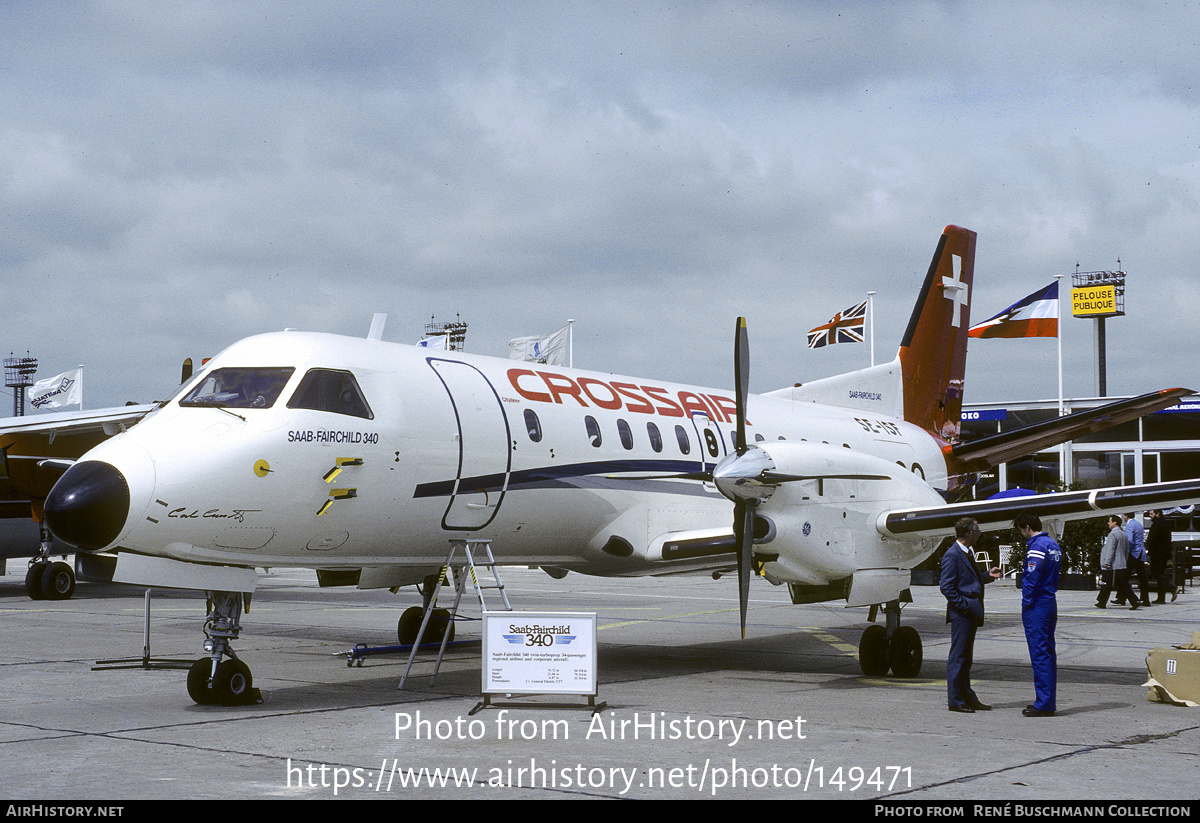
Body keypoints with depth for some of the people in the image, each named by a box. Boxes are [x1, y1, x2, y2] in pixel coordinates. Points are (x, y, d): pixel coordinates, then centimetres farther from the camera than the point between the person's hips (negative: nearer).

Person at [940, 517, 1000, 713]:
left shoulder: (968, 553, 16)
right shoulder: (952, 555, -14)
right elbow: (947, 587, -17)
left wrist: (988, 576, 13)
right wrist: (963, 605, -18)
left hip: (971, 612, 10)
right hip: (961, 613, -10)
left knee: (966, 657, 15)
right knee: (958, 656, -5)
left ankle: (967, 697, 22)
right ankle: (955, 701, -1)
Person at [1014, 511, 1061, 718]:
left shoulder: (1036, 546, -16)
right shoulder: (1053, 544, 13)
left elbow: (1031, 578, -19)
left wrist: (1026, 604, -11)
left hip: (1036, 606, -10)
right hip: (1051, 602, 10)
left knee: (1039, 654, -7)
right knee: (1048, 653, 13)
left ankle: (1043, 704, -6)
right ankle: (1049, 702, 19)